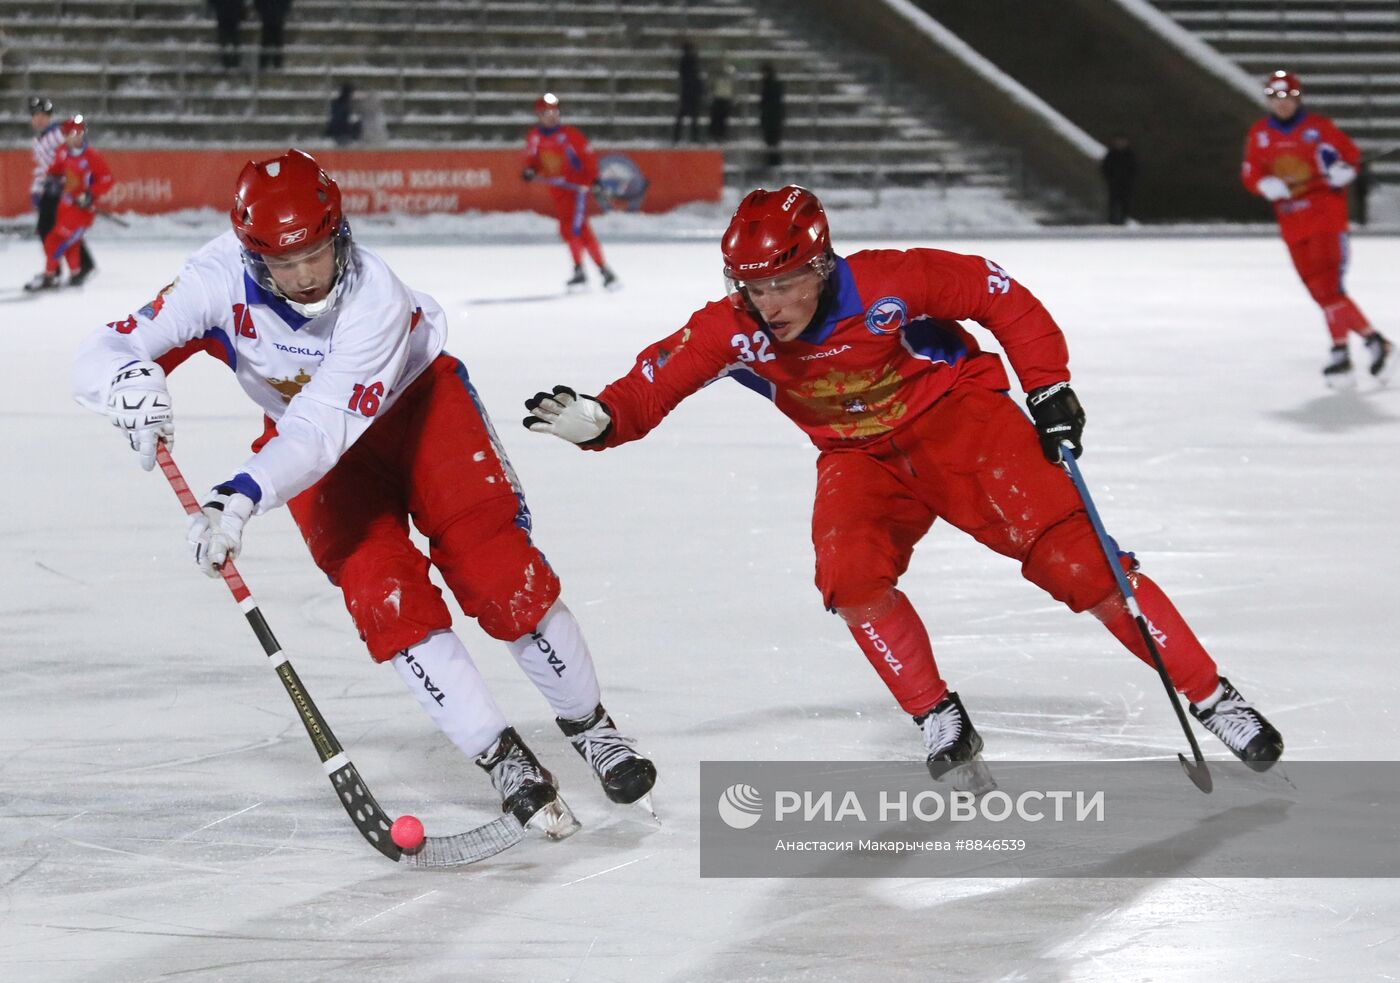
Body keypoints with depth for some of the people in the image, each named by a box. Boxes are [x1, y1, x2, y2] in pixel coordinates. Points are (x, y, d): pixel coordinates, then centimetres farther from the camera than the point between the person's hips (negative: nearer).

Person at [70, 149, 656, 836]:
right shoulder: (219, 281, -30)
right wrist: (130, 382, -53)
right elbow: (97, 359, -29)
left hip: (420, 402, -2)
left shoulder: (375, 297, -37)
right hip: (313, 441, 2)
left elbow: (323, 428, -44)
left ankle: (588, 725, 11)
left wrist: (243, 496, -58)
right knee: (382, 593, -17)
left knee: (498, 569, -11)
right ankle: (502, 759, -7)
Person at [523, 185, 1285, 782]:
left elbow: (1001, 296, -16)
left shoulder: (886, 284, -28)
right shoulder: (730, 332, -18)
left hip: (954, 412, -4)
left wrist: (1050, 389, -14)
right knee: (850, 572, -25)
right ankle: (939, 720, -6)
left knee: (1067, 549, -17)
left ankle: (1210, 696, -11)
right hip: (859, 454, 4)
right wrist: (596, 420, -34)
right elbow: (653, 382, -13)